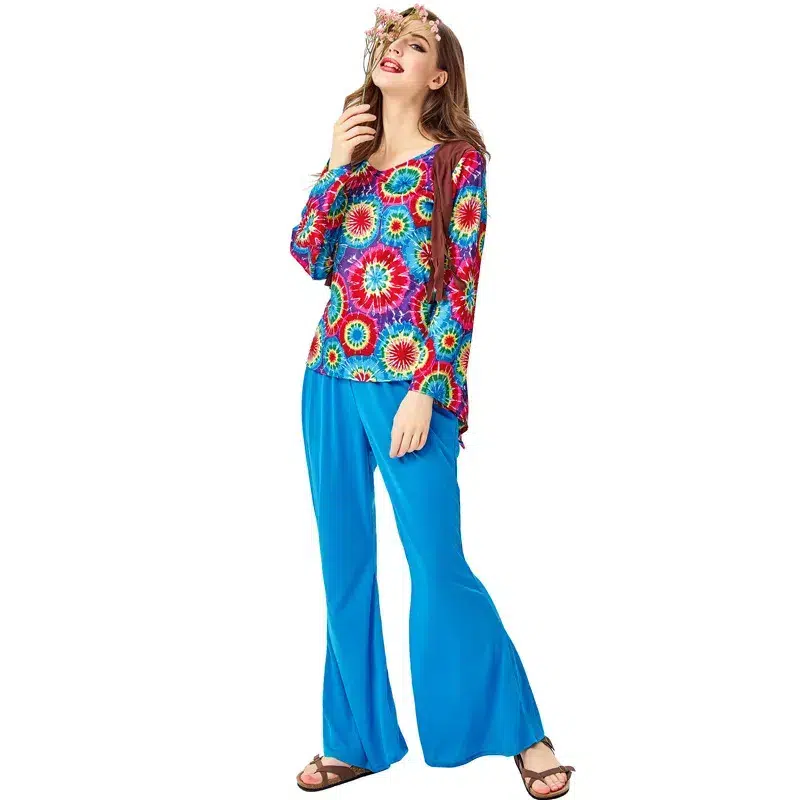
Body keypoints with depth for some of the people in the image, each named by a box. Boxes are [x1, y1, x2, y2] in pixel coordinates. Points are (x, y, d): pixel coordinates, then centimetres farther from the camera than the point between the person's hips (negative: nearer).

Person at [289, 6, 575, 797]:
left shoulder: (459, 161, -3)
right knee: (344, 565, 9)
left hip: (408, 383, -6)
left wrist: (426, 393, -15)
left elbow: (461, 290, -8)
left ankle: (523, 733, 11)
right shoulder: (352, 152, 14)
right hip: (331, 378, 6)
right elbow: (309, 257, 6)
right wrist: (337, 168, -4)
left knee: (438, 567, -5)